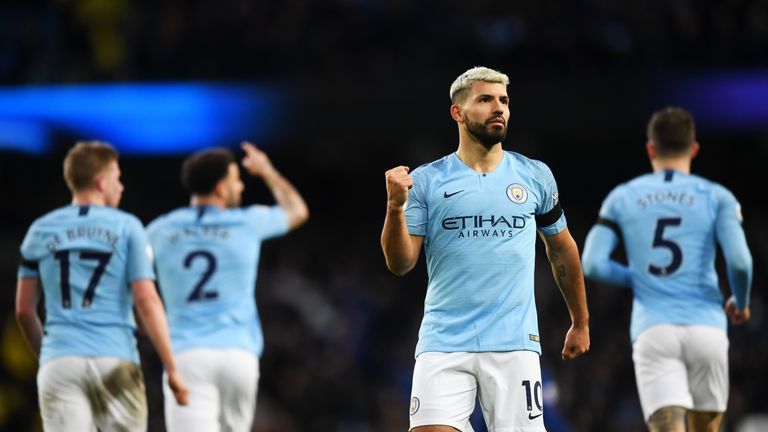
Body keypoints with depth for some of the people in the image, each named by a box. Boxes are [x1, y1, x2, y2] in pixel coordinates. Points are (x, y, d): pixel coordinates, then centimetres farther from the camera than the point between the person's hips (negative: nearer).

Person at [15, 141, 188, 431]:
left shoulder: (40, 231, 11)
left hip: (59, 363, 2)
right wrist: (172, 370, -3)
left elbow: (24, 311, 12)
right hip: (116, 363, -2)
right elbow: (146, 302, -5)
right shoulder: (126, 228, 3)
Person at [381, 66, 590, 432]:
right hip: (444, 343, -1)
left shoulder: (536, 176, 9)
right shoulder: (426, 180, 3)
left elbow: (562, 250, 21)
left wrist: (580, 323, 24)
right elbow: (400, 264, -1)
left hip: (514, 343, 1)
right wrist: (396, 207, -17)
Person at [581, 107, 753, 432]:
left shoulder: (622, 198, 10)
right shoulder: (716, 197, 6)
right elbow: (740, 262, -7)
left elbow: (593, 264, 2)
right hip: (706, 327, 0)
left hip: (653, 331, 0)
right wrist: (741, 304, 13)